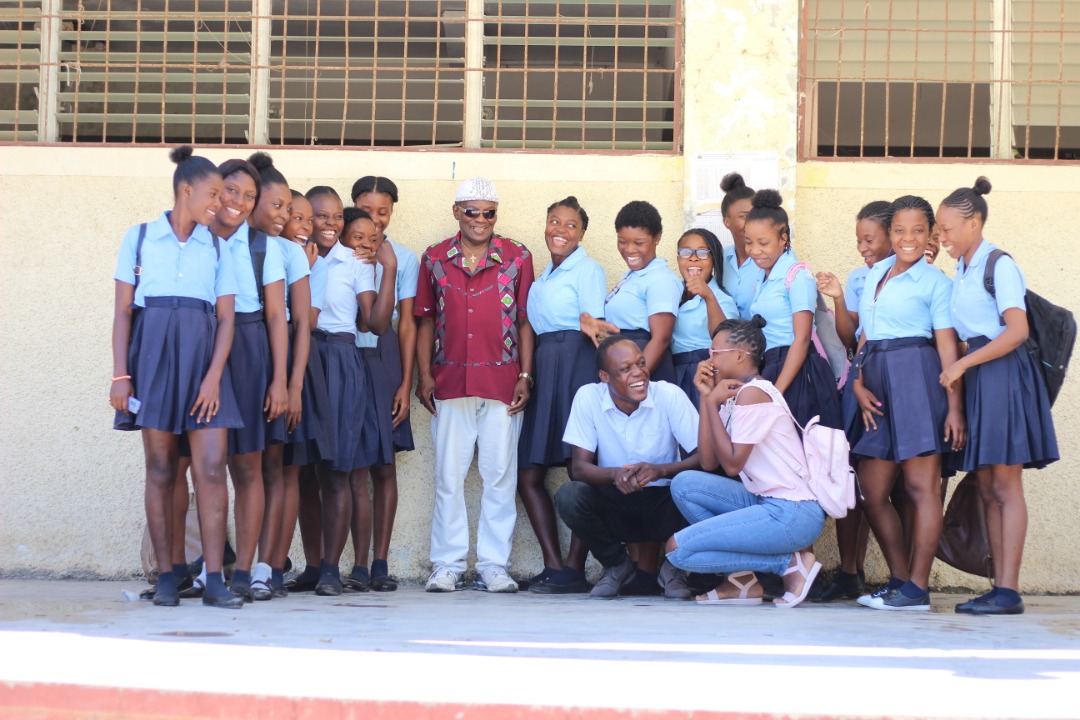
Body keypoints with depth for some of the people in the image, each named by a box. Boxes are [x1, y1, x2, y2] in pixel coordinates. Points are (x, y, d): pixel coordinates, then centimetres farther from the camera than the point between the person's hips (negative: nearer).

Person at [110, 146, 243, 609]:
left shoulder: (217, 249, 12)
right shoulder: (140, 238, 7)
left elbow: (226, 317, 5)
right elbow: (123, 311, 3)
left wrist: (214, 376, -8)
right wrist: (120, 375, -5)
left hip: (203, 355, 2)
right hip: (153, 353, -1)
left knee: (212, 468, -8)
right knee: (161, 470, 0)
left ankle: (214, 580, -8)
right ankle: (166, 577, 5)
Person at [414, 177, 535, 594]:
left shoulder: (517, 258, 4)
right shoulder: (435, 259, 7)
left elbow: (525, 322, 4)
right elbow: (426, 321, 9)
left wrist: (525, 376, -2)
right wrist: (424, 375, 1)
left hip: (502, 383, -1)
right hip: (450, 383, 1)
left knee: (500, 476, 2)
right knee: (448, 477, 4)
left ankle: (494, 566, 8)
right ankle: (447, 566, 10)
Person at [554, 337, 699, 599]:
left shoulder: (670, 395, -13)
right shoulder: (588, 397, -10)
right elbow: (579, 467, -12)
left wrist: (660, 471, -35)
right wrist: (614, 474, -34)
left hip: (664, 506, -1)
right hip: (614, 506, 1)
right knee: (568, 496, -27)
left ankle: (674, 567, 0)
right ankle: (617, 565, 2)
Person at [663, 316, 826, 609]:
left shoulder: (753, 393, -11)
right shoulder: (735, 394, 17)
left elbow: (732, 464, -15)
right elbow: (708, 462, 9)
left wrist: (713, 403, -8)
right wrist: (706, 398, 8)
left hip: (794, 514, -10)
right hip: (767, 502, 10)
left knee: (677, 549, -11)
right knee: (684, 484, 7)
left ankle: (790, 563, -5)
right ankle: (743, 581, 5)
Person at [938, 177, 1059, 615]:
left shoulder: (999, 266, -8)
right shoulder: (962, 272, 16)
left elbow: (1017, 331, -17)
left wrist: (962, 365, -17)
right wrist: (959, 373, 2)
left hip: (1002, 374, -8)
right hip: (974, 378, 8)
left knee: (1005, 485, -8)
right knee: (986, 488, 6)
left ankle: (1009, 591, -8)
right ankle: (999, 587, 7)